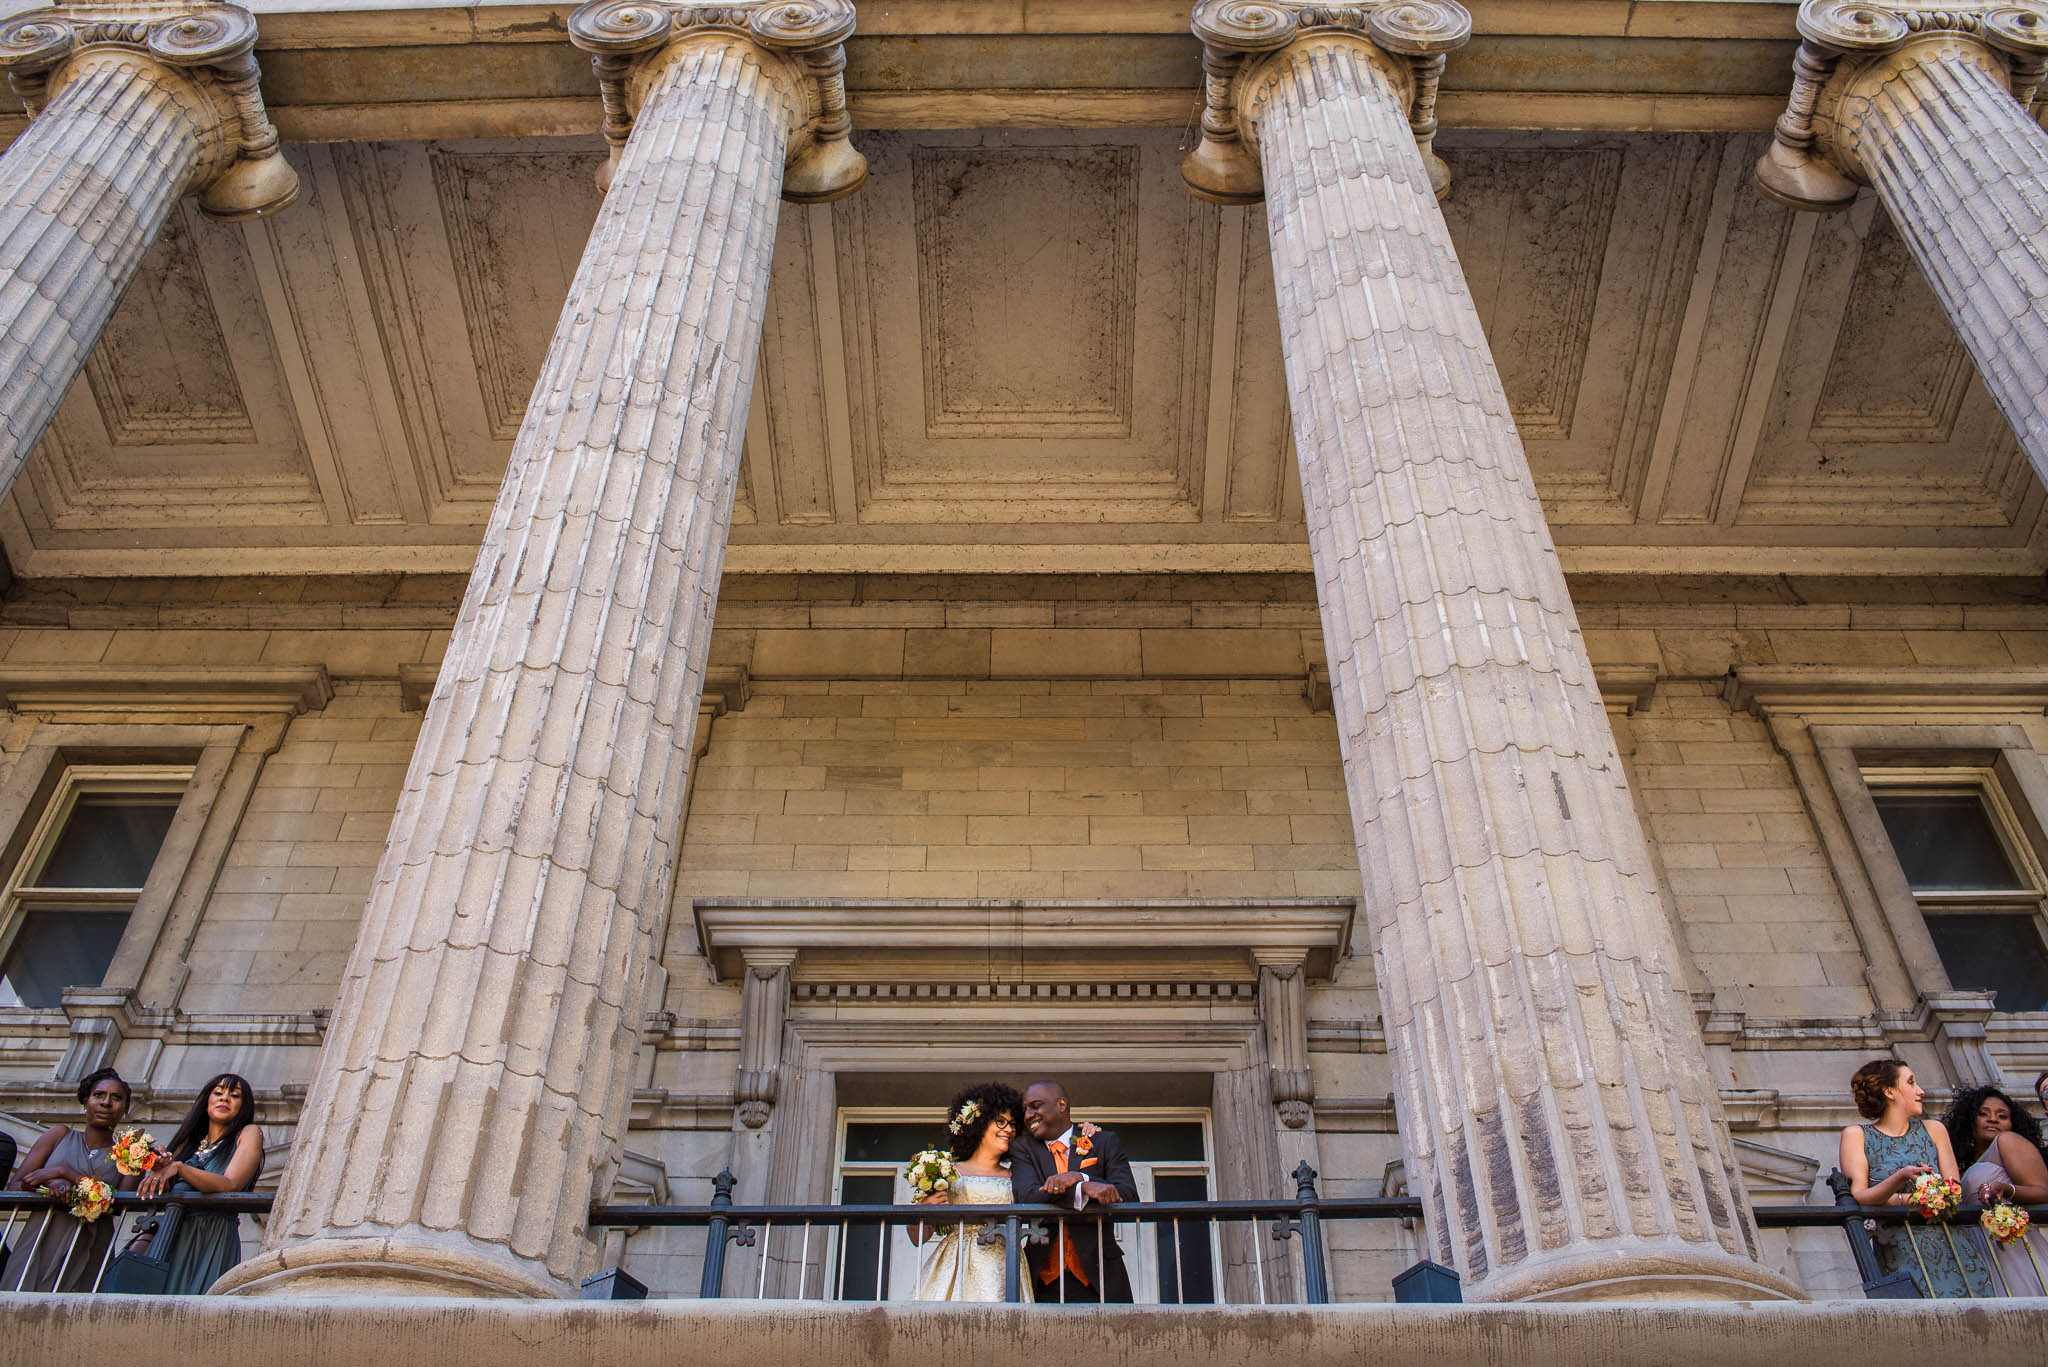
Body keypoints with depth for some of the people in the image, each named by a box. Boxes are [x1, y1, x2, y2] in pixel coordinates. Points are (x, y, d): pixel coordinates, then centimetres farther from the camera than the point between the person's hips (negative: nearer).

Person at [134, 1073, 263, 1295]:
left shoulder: (249, 1133, 7)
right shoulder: (190, 1140, 22)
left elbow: (230, 1185, -10)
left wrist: (178, 1168, -17)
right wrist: (158, 1167, -7)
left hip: (214, 1241, -4)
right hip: (168, 1239, 5)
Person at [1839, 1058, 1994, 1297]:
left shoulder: (1933, 1129, 16)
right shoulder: (1857, 1135, 6)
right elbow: (1858, 1196, -6)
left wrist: (1902, 1199, -8)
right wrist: (1900, 1178, -21)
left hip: (1947, 1243, 3)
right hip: (1899, 1255, -3)